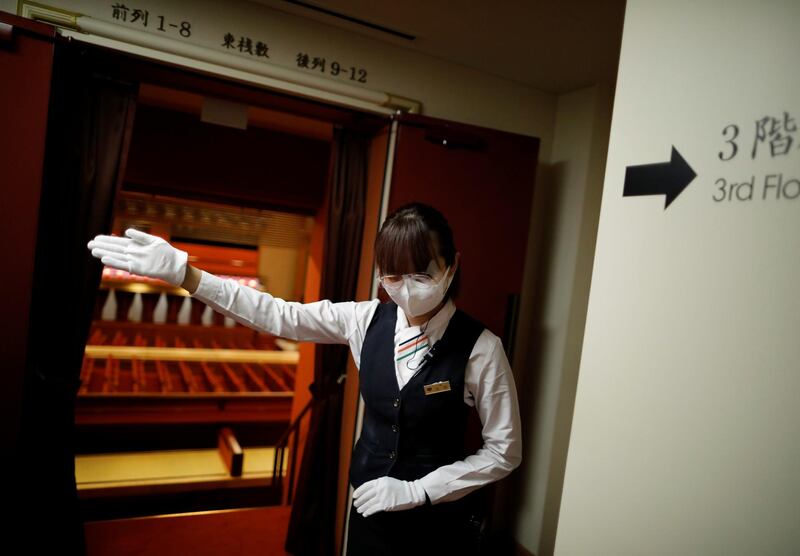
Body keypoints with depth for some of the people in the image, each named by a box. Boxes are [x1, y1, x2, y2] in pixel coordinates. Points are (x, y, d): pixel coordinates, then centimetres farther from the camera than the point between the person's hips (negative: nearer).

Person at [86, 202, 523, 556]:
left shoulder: (480, 347, -20)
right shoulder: (368, 320, -9)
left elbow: (504, 451, -13)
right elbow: (278, 316, -10)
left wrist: (414, 491, -17)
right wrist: (183, 272, -16)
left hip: (440, 518, -3)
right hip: (370, 507, 4)